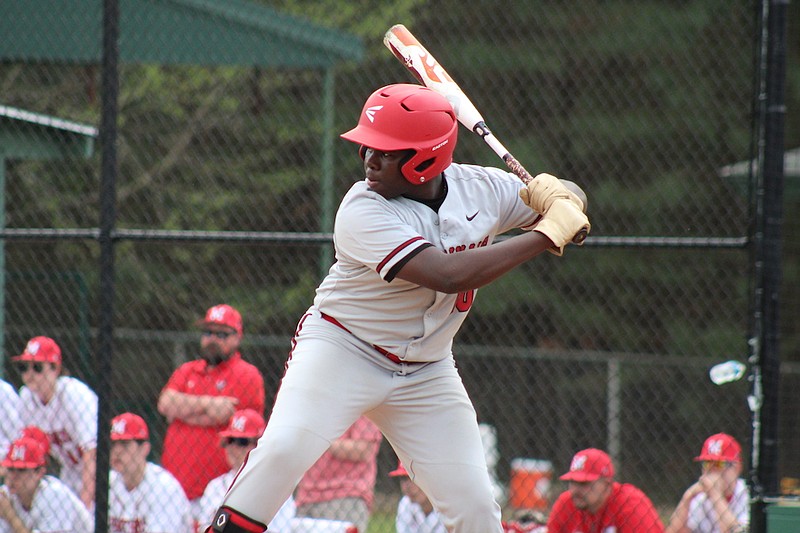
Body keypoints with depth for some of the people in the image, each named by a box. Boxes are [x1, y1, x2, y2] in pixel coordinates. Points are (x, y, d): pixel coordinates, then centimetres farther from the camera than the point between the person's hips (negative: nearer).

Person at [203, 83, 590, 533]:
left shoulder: (480, 187, -7)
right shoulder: (363, 212, -24)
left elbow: (567, 203, 7)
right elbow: (446, 275, -35)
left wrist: (555, 197, -20)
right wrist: (546, 234, -32)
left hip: (427, 373, 4)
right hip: (342, 348, -4)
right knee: (284, 449, -27)